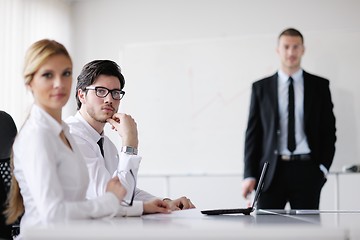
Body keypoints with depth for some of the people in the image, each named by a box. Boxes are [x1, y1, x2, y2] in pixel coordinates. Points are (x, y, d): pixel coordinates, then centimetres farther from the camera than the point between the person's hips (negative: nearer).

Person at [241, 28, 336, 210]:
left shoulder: (319, 85, 7)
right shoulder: (261, 87, 7)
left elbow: (329, 129, 8)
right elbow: (253, 133, 5)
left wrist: (324, 166, -2)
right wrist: (250, 174, -2)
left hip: (307, 170, 0)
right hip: (272, 170, 0)